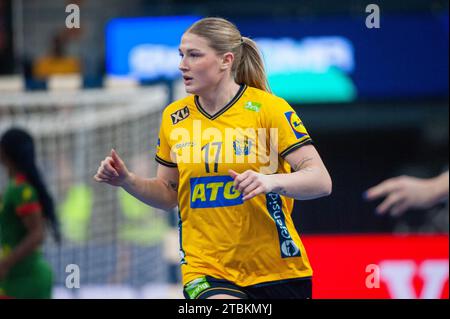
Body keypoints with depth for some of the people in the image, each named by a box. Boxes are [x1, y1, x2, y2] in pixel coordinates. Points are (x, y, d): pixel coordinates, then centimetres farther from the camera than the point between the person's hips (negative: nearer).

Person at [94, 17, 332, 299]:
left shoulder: (268, 108, -8)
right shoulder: (174, 118, 6)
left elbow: (321, 181, -13)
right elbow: (169, 194, 17)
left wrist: (272, 181, -31)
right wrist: (127, 180, -2)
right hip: (206, 271, 1)